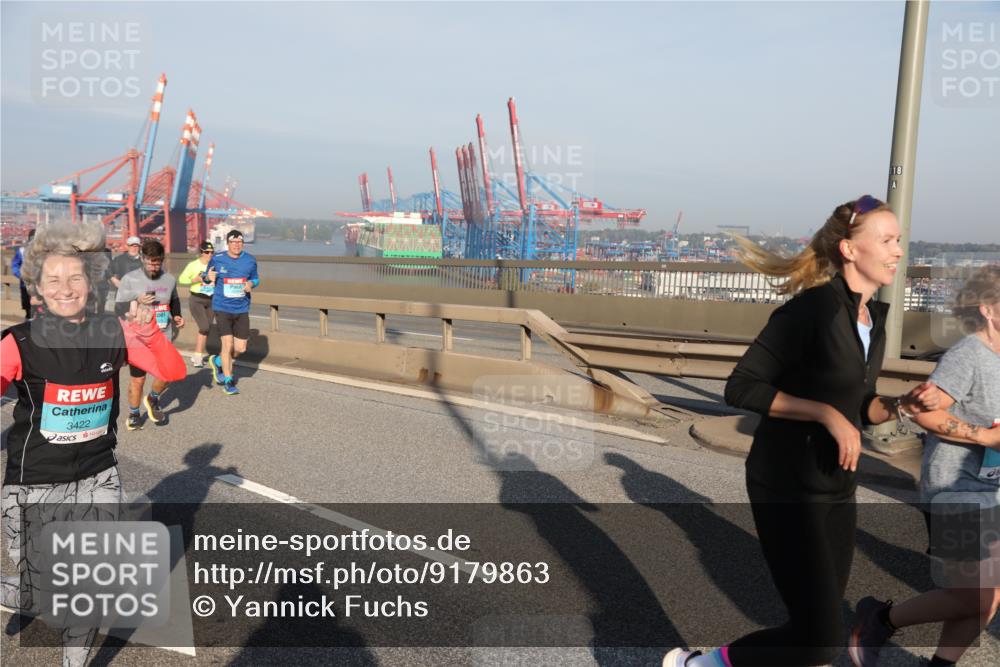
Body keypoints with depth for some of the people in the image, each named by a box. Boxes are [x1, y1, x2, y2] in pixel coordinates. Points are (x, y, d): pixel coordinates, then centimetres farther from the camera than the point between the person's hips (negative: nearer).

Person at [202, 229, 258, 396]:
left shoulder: (250, 260, 2)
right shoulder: (217, 259, -3)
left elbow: (255, 279, 15)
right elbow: (205, 276, 10)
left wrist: (251, 284, -9)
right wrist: (208, 277, -14)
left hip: (242, 309, 3)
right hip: (222, 308, -3)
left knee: (241, 348, 4)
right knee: (228, 344, -9)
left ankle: (218, 361, 36)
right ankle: (228, 381, 9)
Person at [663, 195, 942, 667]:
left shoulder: (875, 318, 8)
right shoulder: (813, 307, -18)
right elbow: (742, 388, -21)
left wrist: (903, 404, -1)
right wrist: (826, 413, -24)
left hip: (838, 487, 9)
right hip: (787, 486, -8)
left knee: (820, 625, 15)